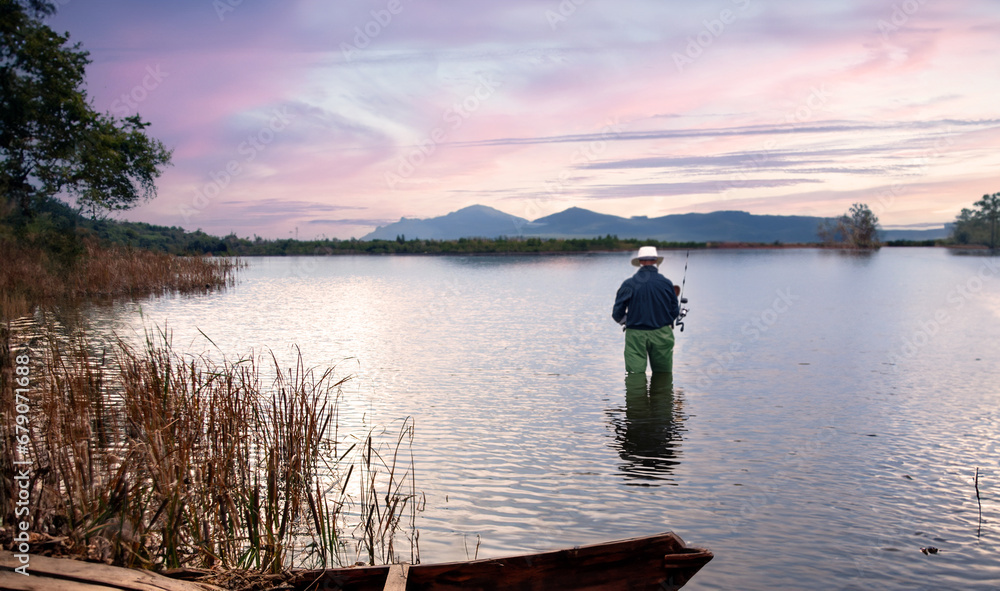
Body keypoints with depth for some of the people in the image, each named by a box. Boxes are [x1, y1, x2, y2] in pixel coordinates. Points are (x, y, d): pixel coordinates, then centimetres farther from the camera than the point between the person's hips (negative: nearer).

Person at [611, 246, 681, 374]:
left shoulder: (628, 284, -5)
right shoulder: (666, 283, -3)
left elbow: (617, 314, -3)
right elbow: (675, 312, 4)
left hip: (635, 335, -1)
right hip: (661, 334, 1)